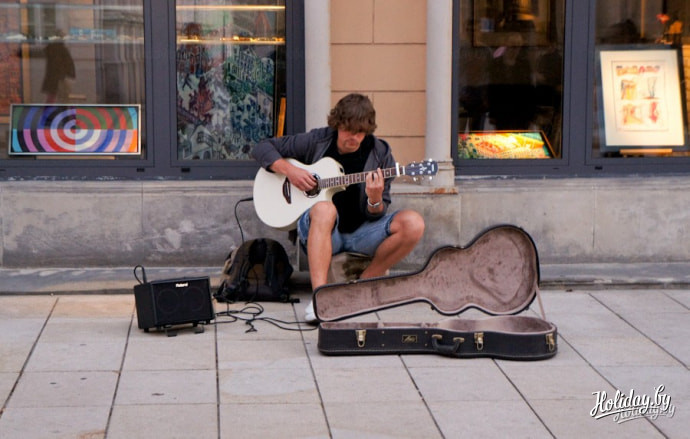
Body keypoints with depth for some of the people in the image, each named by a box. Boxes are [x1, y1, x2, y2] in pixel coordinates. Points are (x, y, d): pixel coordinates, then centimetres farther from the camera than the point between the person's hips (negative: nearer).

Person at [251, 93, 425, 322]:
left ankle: (365, 281, -7)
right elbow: (262, 148, 5)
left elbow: (375, 216, -2)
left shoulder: (379, 153, -1)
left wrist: (375, 200, -26)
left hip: (360, 232, 2)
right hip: (318, 233, -2)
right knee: (324, 209, -38)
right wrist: (289, 170, -11)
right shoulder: (317, 141, -1)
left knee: (413, 224, -24)